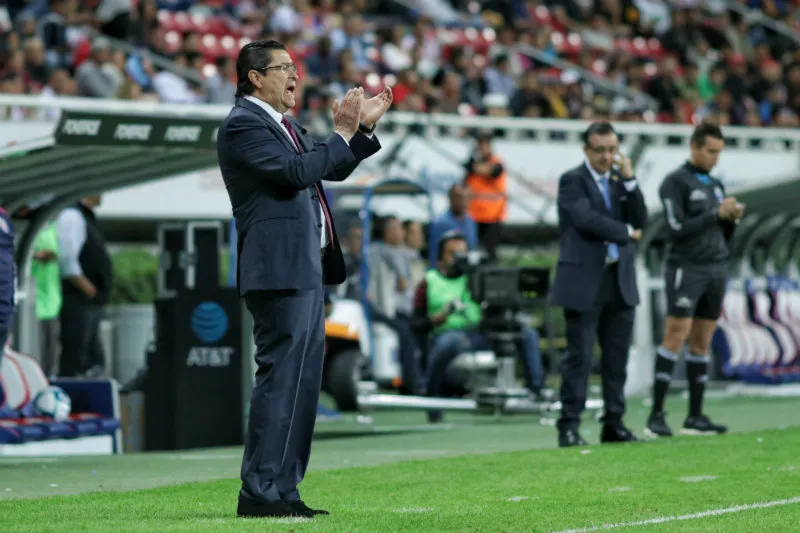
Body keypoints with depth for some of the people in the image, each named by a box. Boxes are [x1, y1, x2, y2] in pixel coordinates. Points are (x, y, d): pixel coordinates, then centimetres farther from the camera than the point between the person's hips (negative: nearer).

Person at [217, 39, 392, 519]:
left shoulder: (284, 126, 20)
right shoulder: (243, 125, -11)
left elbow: (333, 170, 26)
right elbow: (297, 172, -21)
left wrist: (365, 127, 15)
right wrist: (342, 132, -13)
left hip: (306, 269, 10)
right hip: (279, 269, -10)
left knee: (303, 381, 11)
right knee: (281, 379, -11)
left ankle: (283, 490, 15)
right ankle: (260, 493, -9)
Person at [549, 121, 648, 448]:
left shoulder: (621, 180, 14)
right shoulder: (572, 181, -3)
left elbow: (640, 222, 4)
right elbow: (587, 220, -17)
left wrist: (629, 181, -5)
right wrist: (626, 233, -6)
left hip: (620, 281, 6)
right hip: (584, 282, -6)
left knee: (618, 357, 8)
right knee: (580, 357, -5)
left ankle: (614, 424, 14)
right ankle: (569, 427, -2)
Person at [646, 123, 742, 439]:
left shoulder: (716, 185, 17)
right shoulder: (675, 182, -4)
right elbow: (678, 229, -13)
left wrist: (732, 218, -1)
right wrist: (717, 214, -14)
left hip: (716, 270, 7)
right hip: (686, 268, -7)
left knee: (702, 342, 5)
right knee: (675, 337, -12)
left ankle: (695, 417, 7)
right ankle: (656, 416, -13)